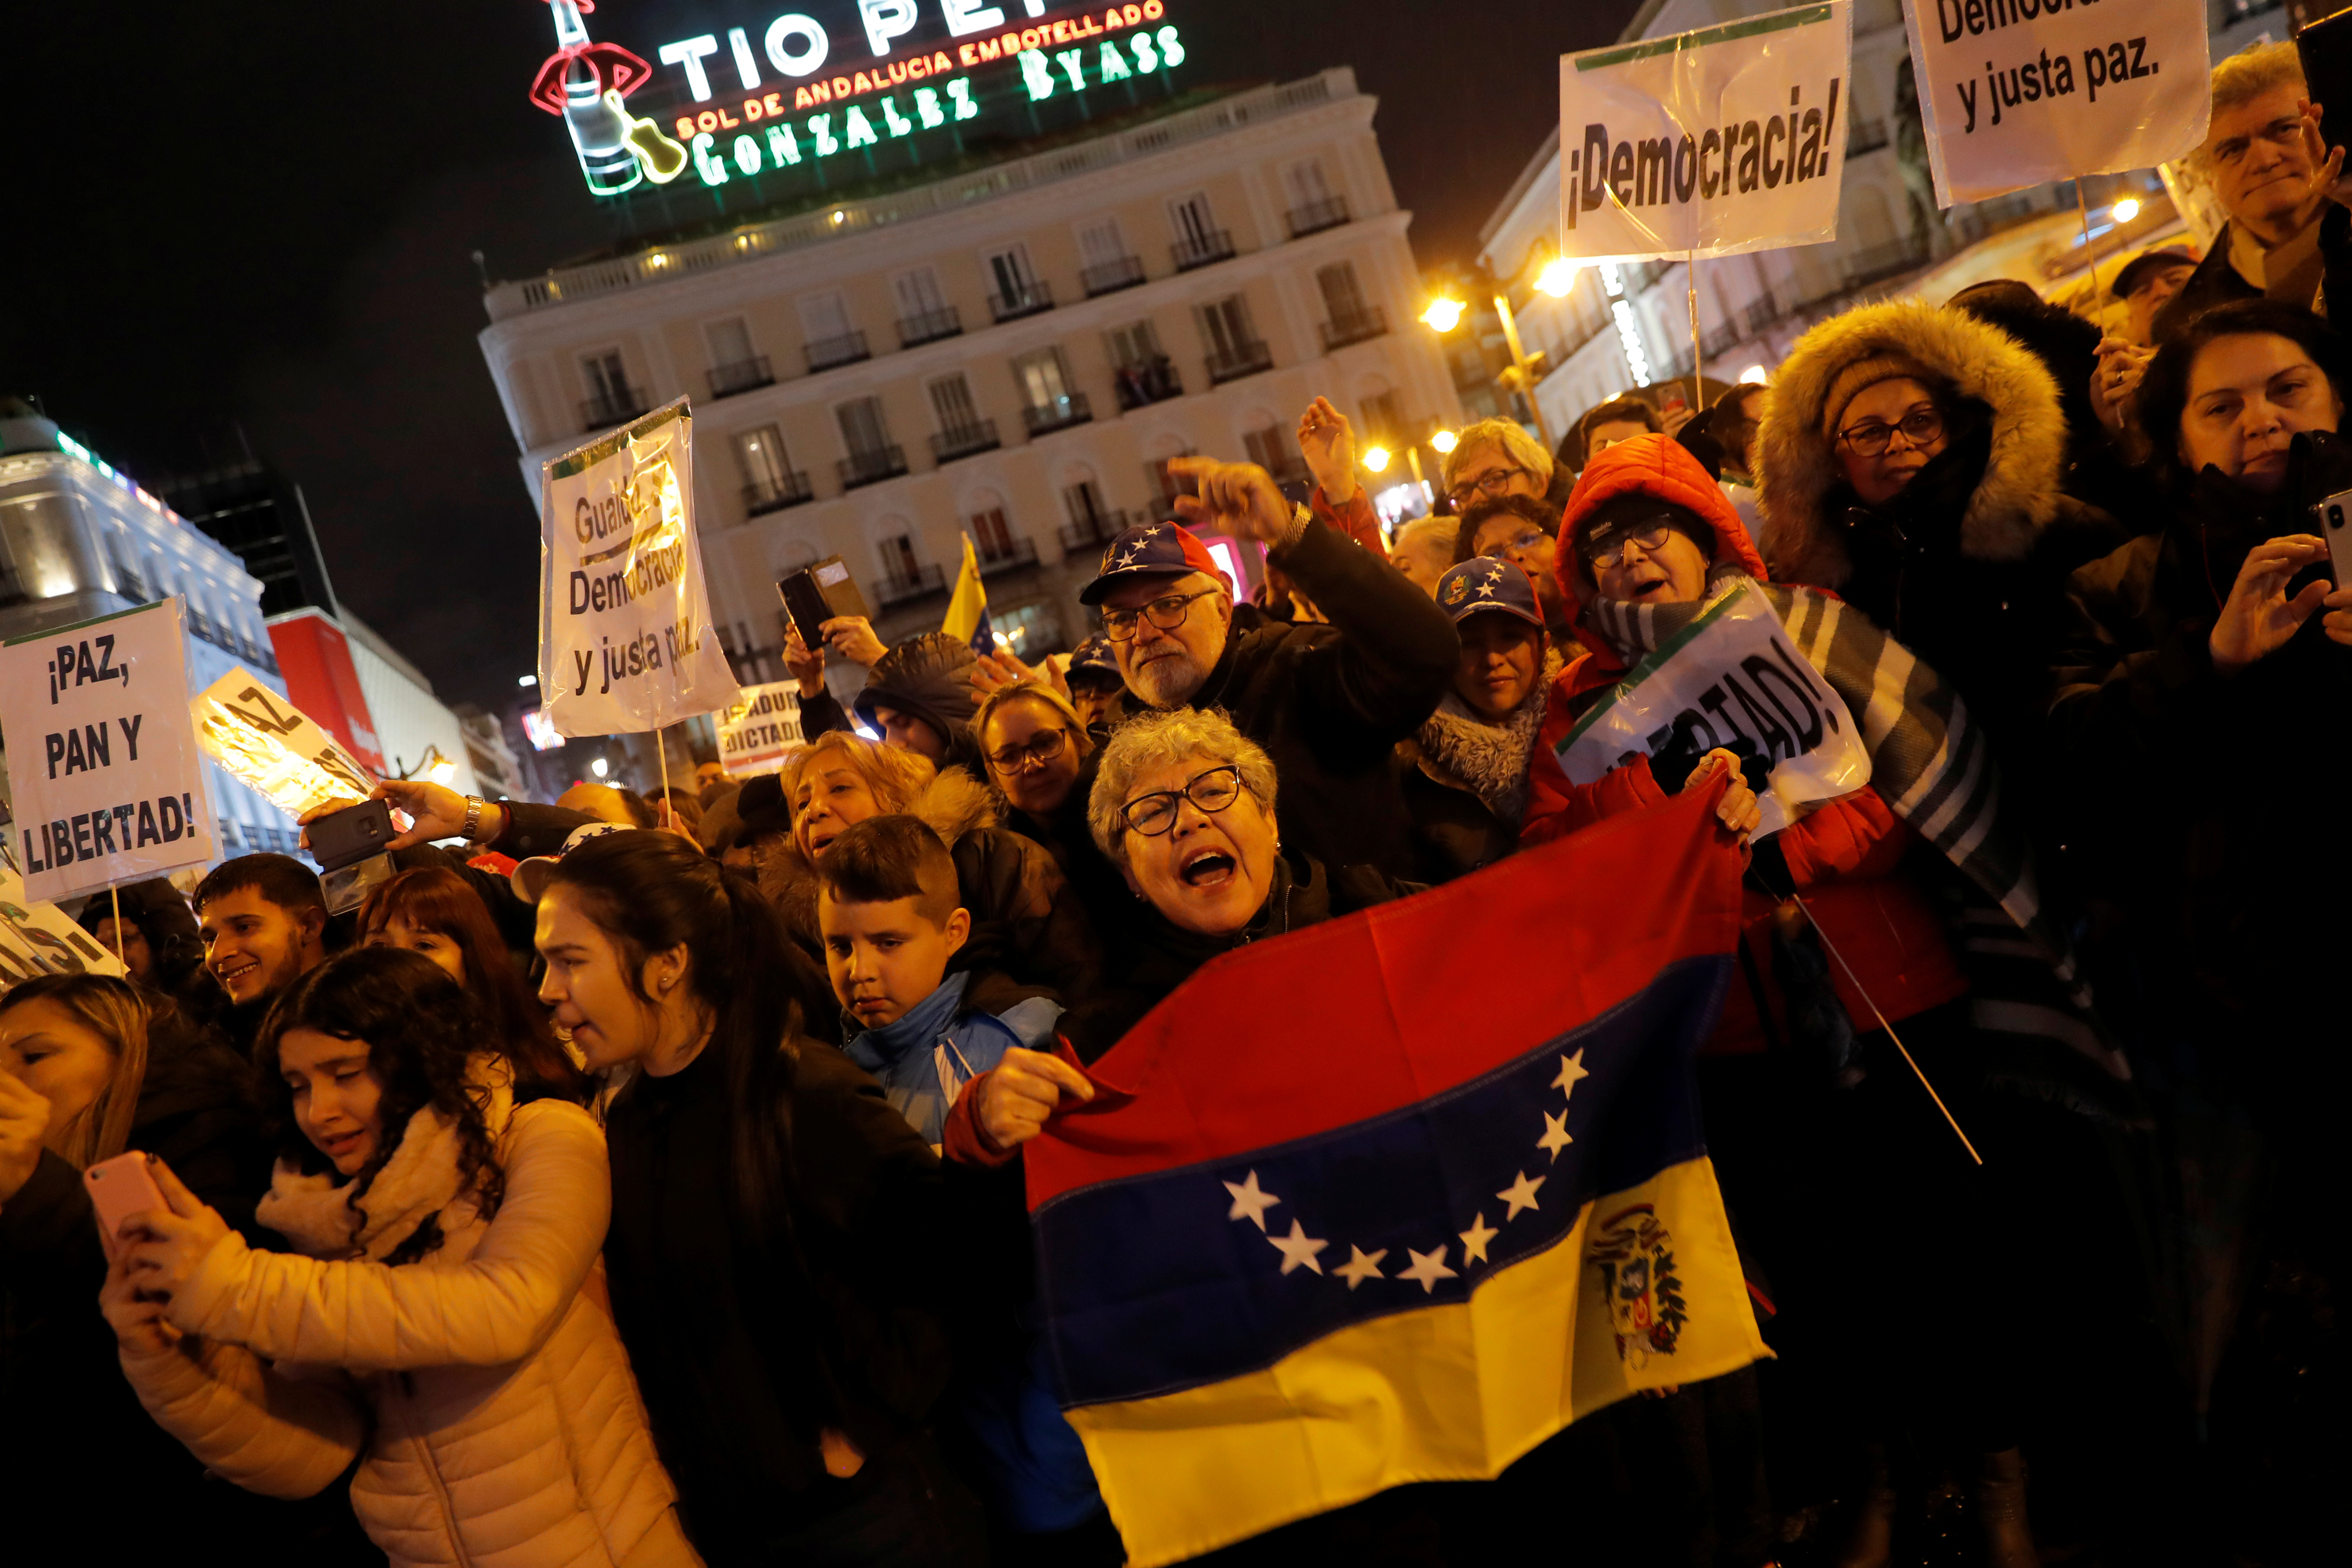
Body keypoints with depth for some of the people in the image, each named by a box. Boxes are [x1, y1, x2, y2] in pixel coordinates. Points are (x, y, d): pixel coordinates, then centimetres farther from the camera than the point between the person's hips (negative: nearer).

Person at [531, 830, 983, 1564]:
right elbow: (651, 1333, 11)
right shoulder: (627, 1124, 2)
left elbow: (943, 1266, -20)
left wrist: (864, 1425, -15)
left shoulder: (809, 1098, -20)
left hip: (862, 1508, -6)